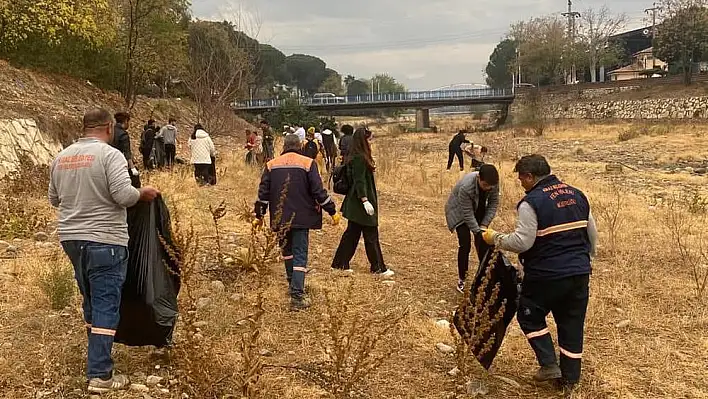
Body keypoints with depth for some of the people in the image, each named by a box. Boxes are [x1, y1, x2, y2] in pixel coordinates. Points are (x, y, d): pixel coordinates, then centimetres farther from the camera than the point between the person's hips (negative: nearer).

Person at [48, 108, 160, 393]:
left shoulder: (62, 158, 9)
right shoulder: (110, 155, -12)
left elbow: (54, 199, 18)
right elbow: (124, 195, -21)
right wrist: (143, 193, -2)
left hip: (71, 238, 7)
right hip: (104, 241, -7)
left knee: (91, 300, 21)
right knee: (106, 306, -3)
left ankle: (98, 356, 33)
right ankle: (99, 375, -4)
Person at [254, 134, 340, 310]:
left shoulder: (271, 165, 3)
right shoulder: (307, 163, -7)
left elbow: (263, 193, 4)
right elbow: (318, 191, -9)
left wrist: (259, 215, 13)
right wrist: (332, 211, -1)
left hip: (281, 218, 3)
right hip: (301, 217, -3)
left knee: (287, 250, 23)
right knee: (300, 255, -3)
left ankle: (293, 285, 35)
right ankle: (297, 296, -12)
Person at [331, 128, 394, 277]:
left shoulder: (359, 157, 12)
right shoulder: (359, 158, -18)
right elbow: (359, 181, -23)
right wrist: (365, 200, -25)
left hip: (355, 204, 10)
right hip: (360, 202, -10)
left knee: (352, 233, 14)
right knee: (371, 235, -3)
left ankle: (340, 264, 20)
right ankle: (378, 267, 4)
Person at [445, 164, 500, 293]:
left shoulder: (493, 183, -26)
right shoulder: (465, 187, -40)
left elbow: (494, 203, -12)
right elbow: (467, 214, -32)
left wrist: (485, 224, -19)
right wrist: (478, 232, -30)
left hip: (478, 210, 5)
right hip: (459, 212, -5)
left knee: (483, 242, 2)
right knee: (465, 245, -11)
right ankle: (461, 279, 3)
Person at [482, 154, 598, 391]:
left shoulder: (532, 202, -13)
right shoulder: (576, 195, 9)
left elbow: (522, 242, -19)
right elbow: (592, 234, 15)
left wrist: (495, 239, -4)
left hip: (547, 275, -6)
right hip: (580, 274, 6)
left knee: (530, 317, 14)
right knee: (572, 324, 13)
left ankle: (549, 365, 8)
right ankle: (570, 377, 20)